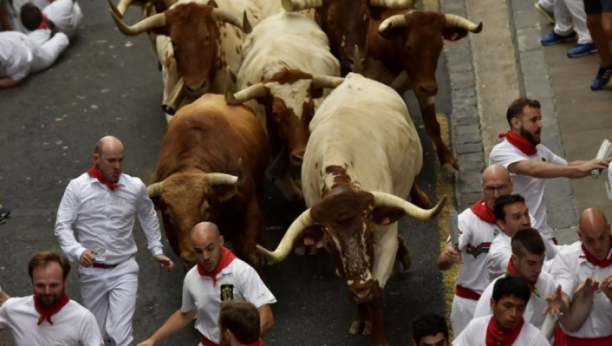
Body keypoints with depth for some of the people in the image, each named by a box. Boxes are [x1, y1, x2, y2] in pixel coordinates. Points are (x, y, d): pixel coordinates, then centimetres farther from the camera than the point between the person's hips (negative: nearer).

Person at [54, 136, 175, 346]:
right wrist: (78, 251, -26)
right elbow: (62, 226, -9)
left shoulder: (136, 187, -4)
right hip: (91, 271, 1)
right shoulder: (77, 187, -9)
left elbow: (149, 218, 16)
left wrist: (157, 251, 14)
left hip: (124, 269, 0)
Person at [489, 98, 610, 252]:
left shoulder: (540, 150, 7)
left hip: (543, 234, 7)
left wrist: (596, 164, 1)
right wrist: (580, 168, -35)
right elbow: (533, 169, -33)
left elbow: (568, 168, 20)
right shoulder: (501, 152, -16)